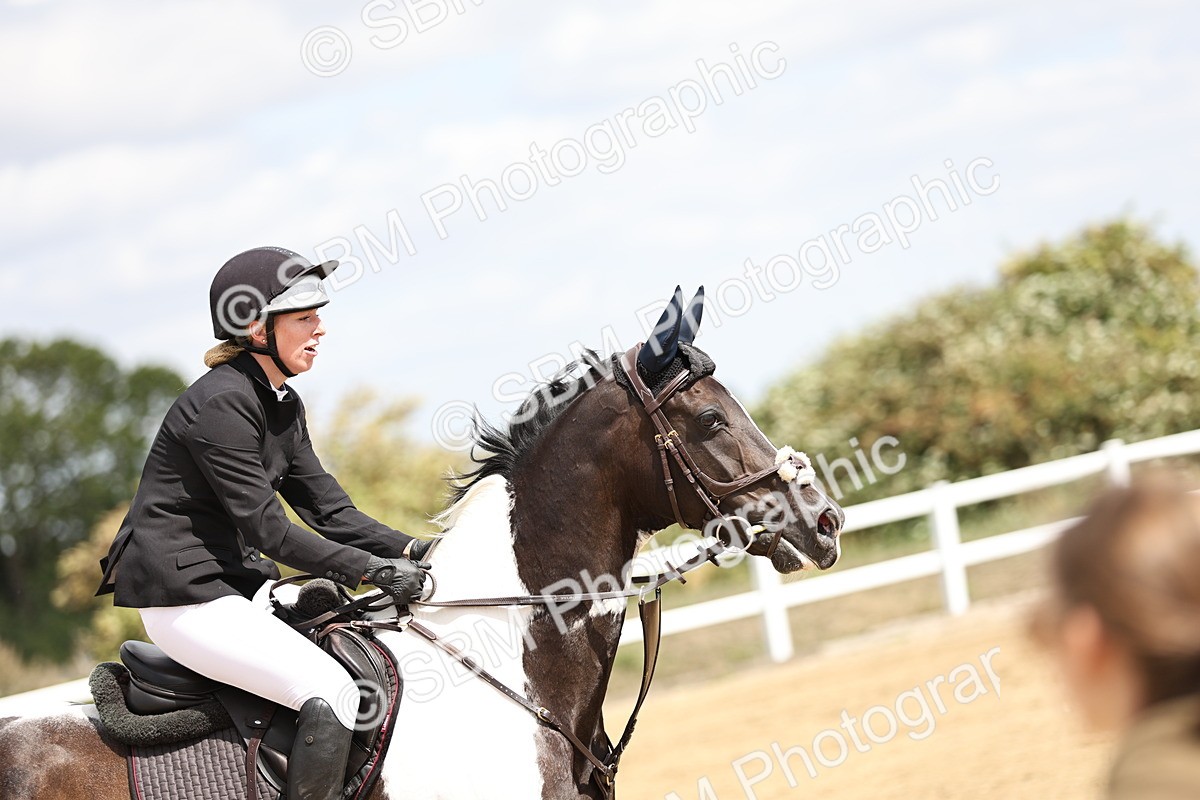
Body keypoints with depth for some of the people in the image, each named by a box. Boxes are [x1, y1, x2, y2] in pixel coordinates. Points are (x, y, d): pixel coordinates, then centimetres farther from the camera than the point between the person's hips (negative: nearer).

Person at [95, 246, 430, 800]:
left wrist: (410, 551, -2)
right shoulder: (221, 405, -19)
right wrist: (372, 570, -19)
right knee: (332, 689, -21)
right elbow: (266, 530, -20)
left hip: (236, 586, 10)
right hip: (185, 599, -10)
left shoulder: (283, 406, 12)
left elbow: (329, 510, 11)